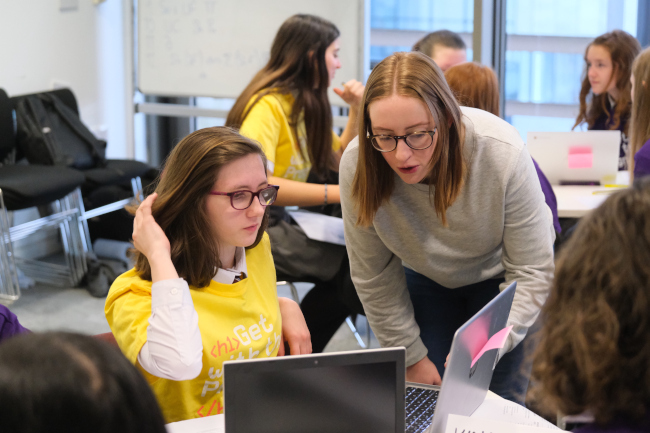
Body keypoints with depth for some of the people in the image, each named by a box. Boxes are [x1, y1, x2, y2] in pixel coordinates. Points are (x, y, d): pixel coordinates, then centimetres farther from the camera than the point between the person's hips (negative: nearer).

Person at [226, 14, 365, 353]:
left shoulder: (307, 104, 14)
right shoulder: (268, 104, -15)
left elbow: (341, 160, 21)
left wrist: (356, 110, 8)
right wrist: (336, 193, -28)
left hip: (283, 220, 9)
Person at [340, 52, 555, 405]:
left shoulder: (502, 153, -36)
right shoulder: (357, 165, -29)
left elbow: (532, 272, -26)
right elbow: (373, 278, -13)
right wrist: (412, 357, -9)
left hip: (501, 273, -2)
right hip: (426, 276, 2)